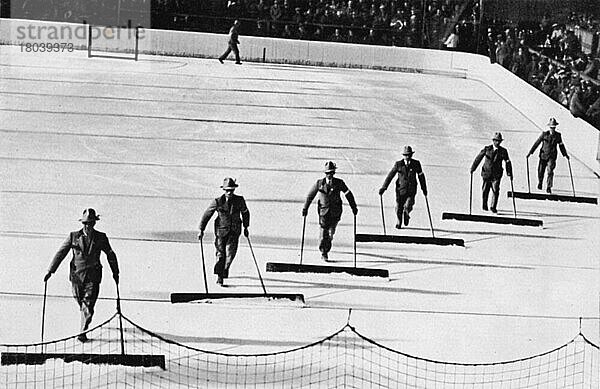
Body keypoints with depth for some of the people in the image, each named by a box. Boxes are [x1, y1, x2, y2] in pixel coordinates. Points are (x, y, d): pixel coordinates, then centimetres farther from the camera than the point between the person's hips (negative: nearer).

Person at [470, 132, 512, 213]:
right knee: (485, 191, 9)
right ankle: (484, 205, 32)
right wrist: (472, 168, 2)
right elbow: (478, 158, 2)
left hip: (496, 175, 0)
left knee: (495, 191, -11)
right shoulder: (487, 149, -3)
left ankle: (493, 207, -1)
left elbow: (508, 162, 5)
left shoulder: (503, 151, -1)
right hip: (486, 172, 0)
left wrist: (509, 173, -2)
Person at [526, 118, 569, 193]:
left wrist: (565, 154, 19)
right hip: (543, 155, 0)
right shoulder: (544, 134, -6)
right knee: (541, 171, 7)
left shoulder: (558, 135, 1)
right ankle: (540, 182, 38)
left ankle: (548, 188, -9)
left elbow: (561, 145, 15)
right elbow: (537, 143, -3)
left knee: (550, 171, -14)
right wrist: (530, 152, -4)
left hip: (552, 156, 0)